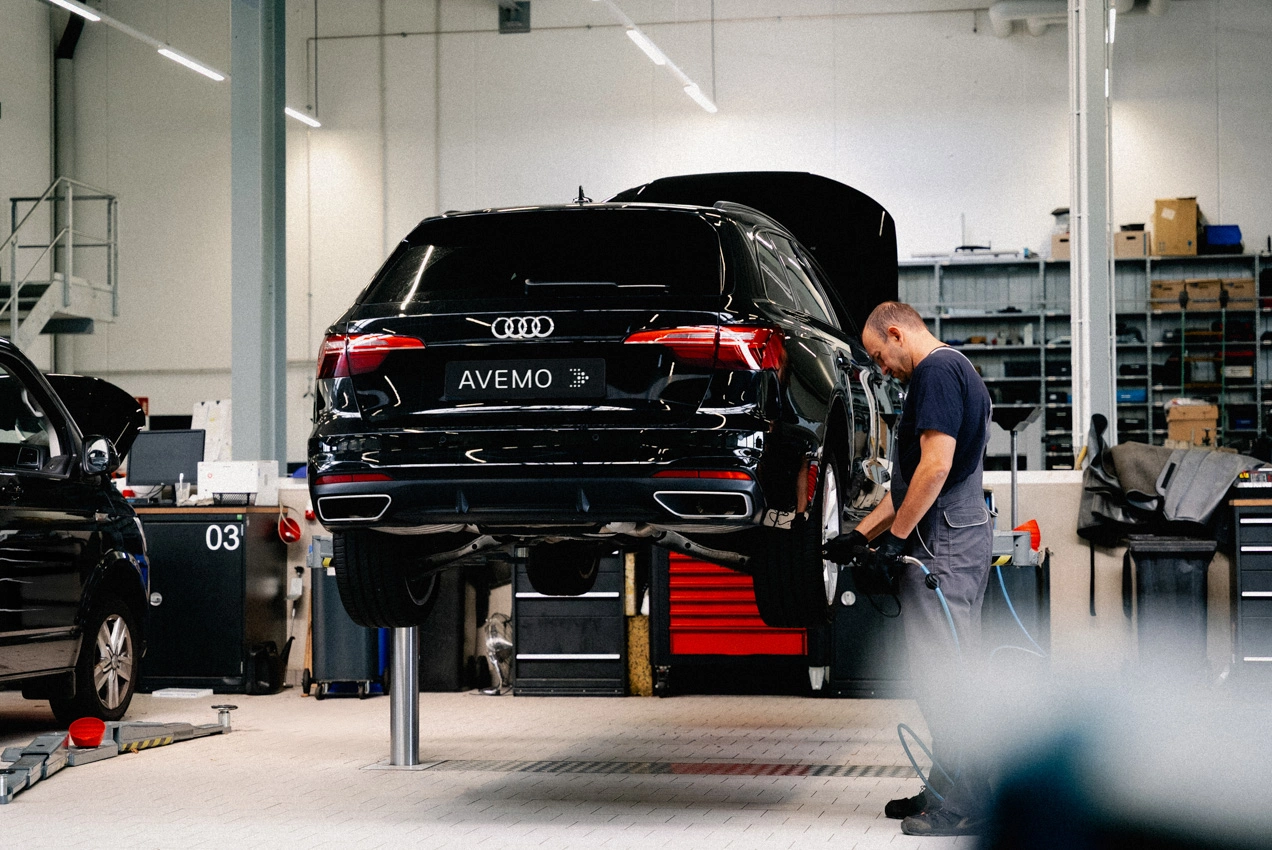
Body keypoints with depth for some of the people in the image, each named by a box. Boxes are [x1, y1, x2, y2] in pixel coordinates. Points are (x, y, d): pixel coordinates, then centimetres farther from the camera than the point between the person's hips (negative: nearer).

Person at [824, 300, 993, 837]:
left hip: (942, 546, -11)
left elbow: (935, 465, -21)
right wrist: (860, 535, 21)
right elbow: (913, 479, 24)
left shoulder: (936, 371, -11)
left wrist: (895, 537, -15)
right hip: (960, 539, 11)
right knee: (943, 672, 13)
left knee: (940, 673, -8)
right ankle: (947, 791, 19)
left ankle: (964, 804, -5)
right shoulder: (954, 372, 22)